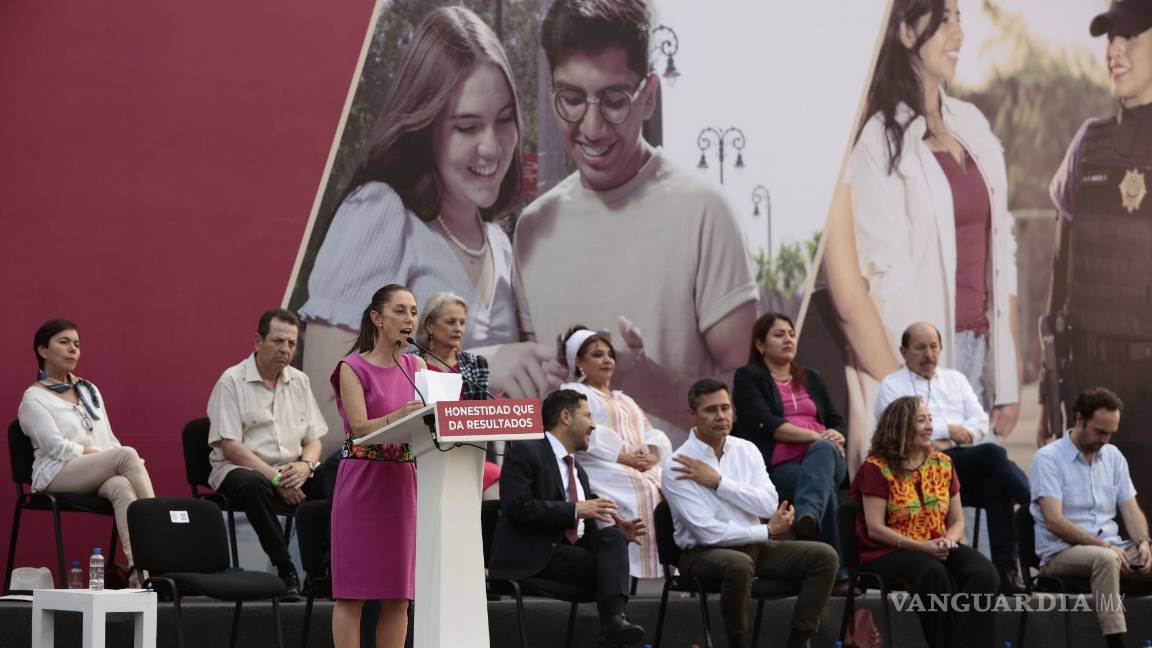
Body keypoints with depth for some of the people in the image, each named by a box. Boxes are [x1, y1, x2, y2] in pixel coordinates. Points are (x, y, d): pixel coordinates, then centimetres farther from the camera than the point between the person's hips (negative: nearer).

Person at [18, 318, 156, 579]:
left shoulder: (89, 390, 23)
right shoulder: (34, 399, 2)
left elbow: (110, 440, 18)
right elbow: (59, 448, -9)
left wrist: (121, 458, -3)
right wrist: (102, 454, -14)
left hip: (100, 477, 5)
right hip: (58, 476, -5)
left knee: (122, 487, -34)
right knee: (127, 455, -31)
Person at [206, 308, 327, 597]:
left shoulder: (299, 381, 13)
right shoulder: (232, 382, -5)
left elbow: (314, 440, 12)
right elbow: (230, 447, -12)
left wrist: (305, 466, -12)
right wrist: (275, 477, -20)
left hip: (293, 470, 5)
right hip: (239, 468, -5)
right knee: (254, 485, -40)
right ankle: (285, 568, -34)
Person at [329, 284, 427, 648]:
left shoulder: (416, 367, 12)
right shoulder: (353, 368, -4)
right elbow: (360, 427, -15)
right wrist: (399, 417, -32)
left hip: (403, 482, 5)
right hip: (363, 480, -5)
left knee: (399, 596, 4)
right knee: (353, 592, -4)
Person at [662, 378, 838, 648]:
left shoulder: (746, 450, 5)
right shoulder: (677, 467, -12)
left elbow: (769, 505, -9)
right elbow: (708, 532, -18)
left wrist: (717, 481, -16)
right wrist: (768, 532, -10)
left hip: (754, 545, 6)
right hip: (705, 553, -6)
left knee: (824, 556, -11)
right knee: (739, 564, -39)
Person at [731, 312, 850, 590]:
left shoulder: (812, 378, 30)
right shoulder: (748, 377, 10)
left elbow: (837, 421, 24)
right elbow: (765, 423, -5)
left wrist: (835, 437, -3)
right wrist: (814, 436, -14)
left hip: (826, 454, 3)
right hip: (780, 464, -3)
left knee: (822, 451, -37)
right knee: (826, 490, -36)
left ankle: (808, 517, -66)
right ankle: (838, 573, -46)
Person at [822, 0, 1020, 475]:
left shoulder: (972, 126, 13)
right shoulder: (873, 138, -9)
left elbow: (999, 257, 15)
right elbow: (846, 282, -13)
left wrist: (1009, 377, 10)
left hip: (976, 361, 7)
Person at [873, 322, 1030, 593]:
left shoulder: (955, 379, 28)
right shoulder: (892, 386, 14)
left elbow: (980, 421, 14)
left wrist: (948, 436, -5)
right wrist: (948, 430, -4)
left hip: (969, 462, 4)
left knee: (995, 485, -33)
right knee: (991, 452, -33)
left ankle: (1006, 568, -36)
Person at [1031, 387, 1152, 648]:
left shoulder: (1113, 456, 14)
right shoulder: (1048, 458, -5)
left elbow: (1131, 510, 12)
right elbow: (1054, 521, -15)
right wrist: (1105, 546, -22)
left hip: (1111, 549, 6)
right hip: (1062, 552, -6)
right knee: (1105, 559, -38)